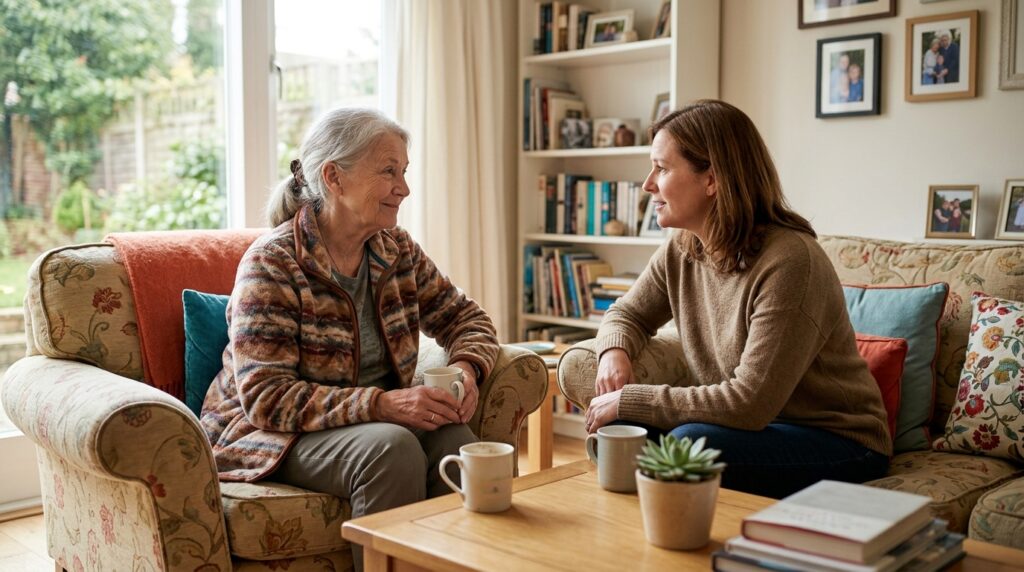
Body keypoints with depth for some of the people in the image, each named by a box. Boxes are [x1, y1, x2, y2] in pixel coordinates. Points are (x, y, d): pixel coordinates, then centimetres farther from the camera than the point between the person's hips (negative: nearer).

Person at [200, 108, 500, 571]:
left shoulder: (396, 249, 2)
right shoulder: (272, 263, -16)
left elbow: (464, 318, 12)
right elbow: (266, 398, -22)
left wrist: (466, 367, -12)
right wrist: (381, 403, -32)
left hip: (377, 418, 5)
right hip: (270, 433, -5)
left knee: (455, 442, -25)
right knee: (392, 447, -33)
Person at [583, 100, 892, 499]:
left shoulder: (789, 260, -26)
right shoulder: (680, 250, -2)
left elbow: (750, 401, -28)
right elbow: (626, 314, 14)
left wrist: (631, 400, -24)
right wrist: (615, 351, -12)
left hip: (837, 441, -6)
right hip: (754, 424, 7)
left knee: (690, 444, -30)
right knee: (615, 425, -11)